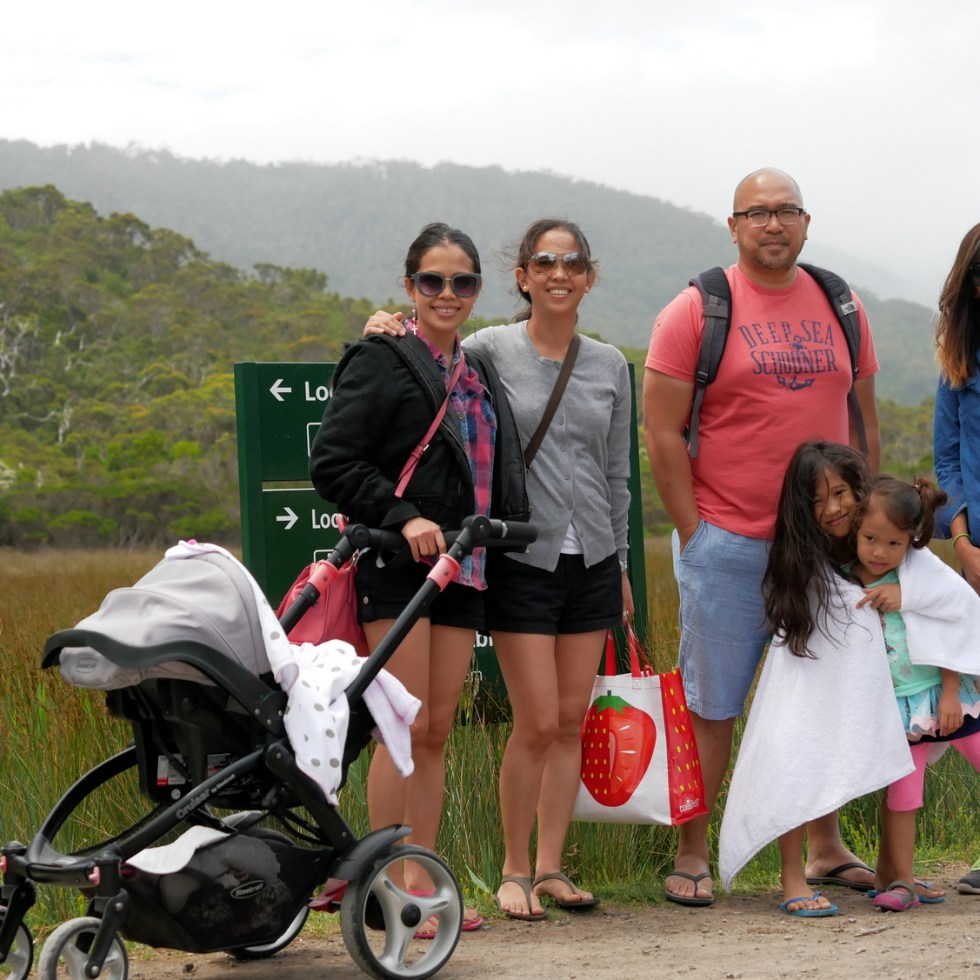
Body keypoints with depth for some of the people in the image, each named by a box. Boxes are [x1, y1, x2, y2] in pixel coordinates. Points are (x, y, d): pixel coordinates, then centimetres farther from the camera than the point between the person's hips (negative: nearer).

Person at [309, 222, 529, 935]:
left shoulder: (479, 373, 18)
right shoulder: (381, 363, -4)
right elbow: (332, 463, -11)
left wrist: (503, 531, 12)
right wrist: (403, 516, -20)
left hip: (462, 567, 7)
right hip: (398, 563, -7)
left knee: (438, 730, 7)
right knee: (407, 727, -11)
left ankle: (423, 884, 11)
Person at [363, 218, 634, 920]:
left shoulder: (610, 365, 9)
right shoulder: (488, 351, -3)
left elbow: (617, 475, 15)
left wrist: (621, 568, 16)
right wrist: (386, 334, -18)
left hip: (592, 560, 4)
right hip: (522, 555, -4)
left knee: (571, 723, 5)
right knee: (537, 723, -7)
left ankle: (550, 867, 14)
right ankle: (514, 870, 7)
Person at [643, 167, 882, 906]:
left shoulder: (839, 307, 11)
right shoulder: (696, 311, -3)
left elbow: (863, 421, 16)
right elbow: (662, 431, -5)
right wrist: (694, 532, -8)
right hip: (727, 546, -4)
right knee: (710, 705, 1)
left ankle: (827, 847, 22)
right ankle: (692, 857, 10)